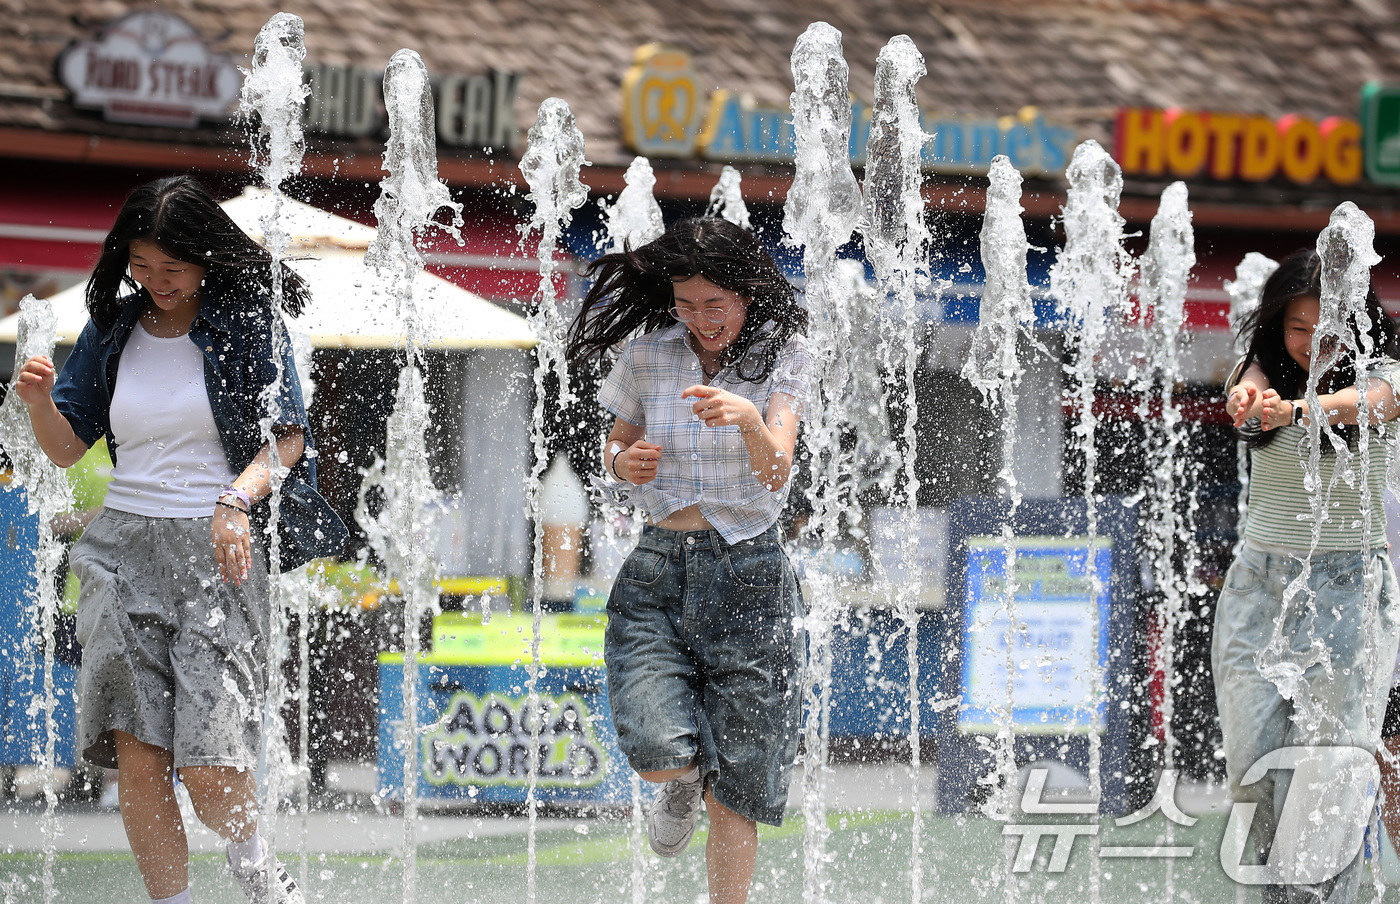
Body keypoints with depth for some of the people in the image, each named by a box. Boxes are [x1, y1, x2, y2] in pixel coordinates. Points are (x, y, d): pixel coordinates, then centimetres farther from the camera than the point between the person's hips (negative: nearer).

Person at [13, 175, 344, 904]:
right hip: (124, 545, 3)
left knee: (206, 764, -12)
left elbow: (288, 437, -3)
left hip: (217, 548, -3)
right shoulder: (113, 329, 12)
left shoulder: (246, 324, 2)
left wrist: (238, 499, -21)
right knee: (137, 754, -9)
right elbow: (67, 447, 13)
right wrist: (39, 401, -9)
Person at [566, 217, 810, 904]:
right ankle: (682, 786, 18)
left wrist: (749, 420, -36)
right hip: (659, 570, 1)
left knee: (736, 787, -1)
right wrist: (621, 462, -6)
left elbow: (775, 474, -15)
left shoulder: (779, 354, -3)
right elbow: (615, 448, 18)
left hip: (749, 574, -1)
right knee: (659, 752, -19)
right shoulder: (647, 357, 3)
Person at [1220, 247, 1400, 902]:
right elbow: (1250, 390, -21)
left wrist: (1296, 410, -51)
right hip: (1260, 581, 3)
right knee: (1253, 766, 1)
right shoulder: (1267, 370, 3)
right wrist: (1246, 397, -47)